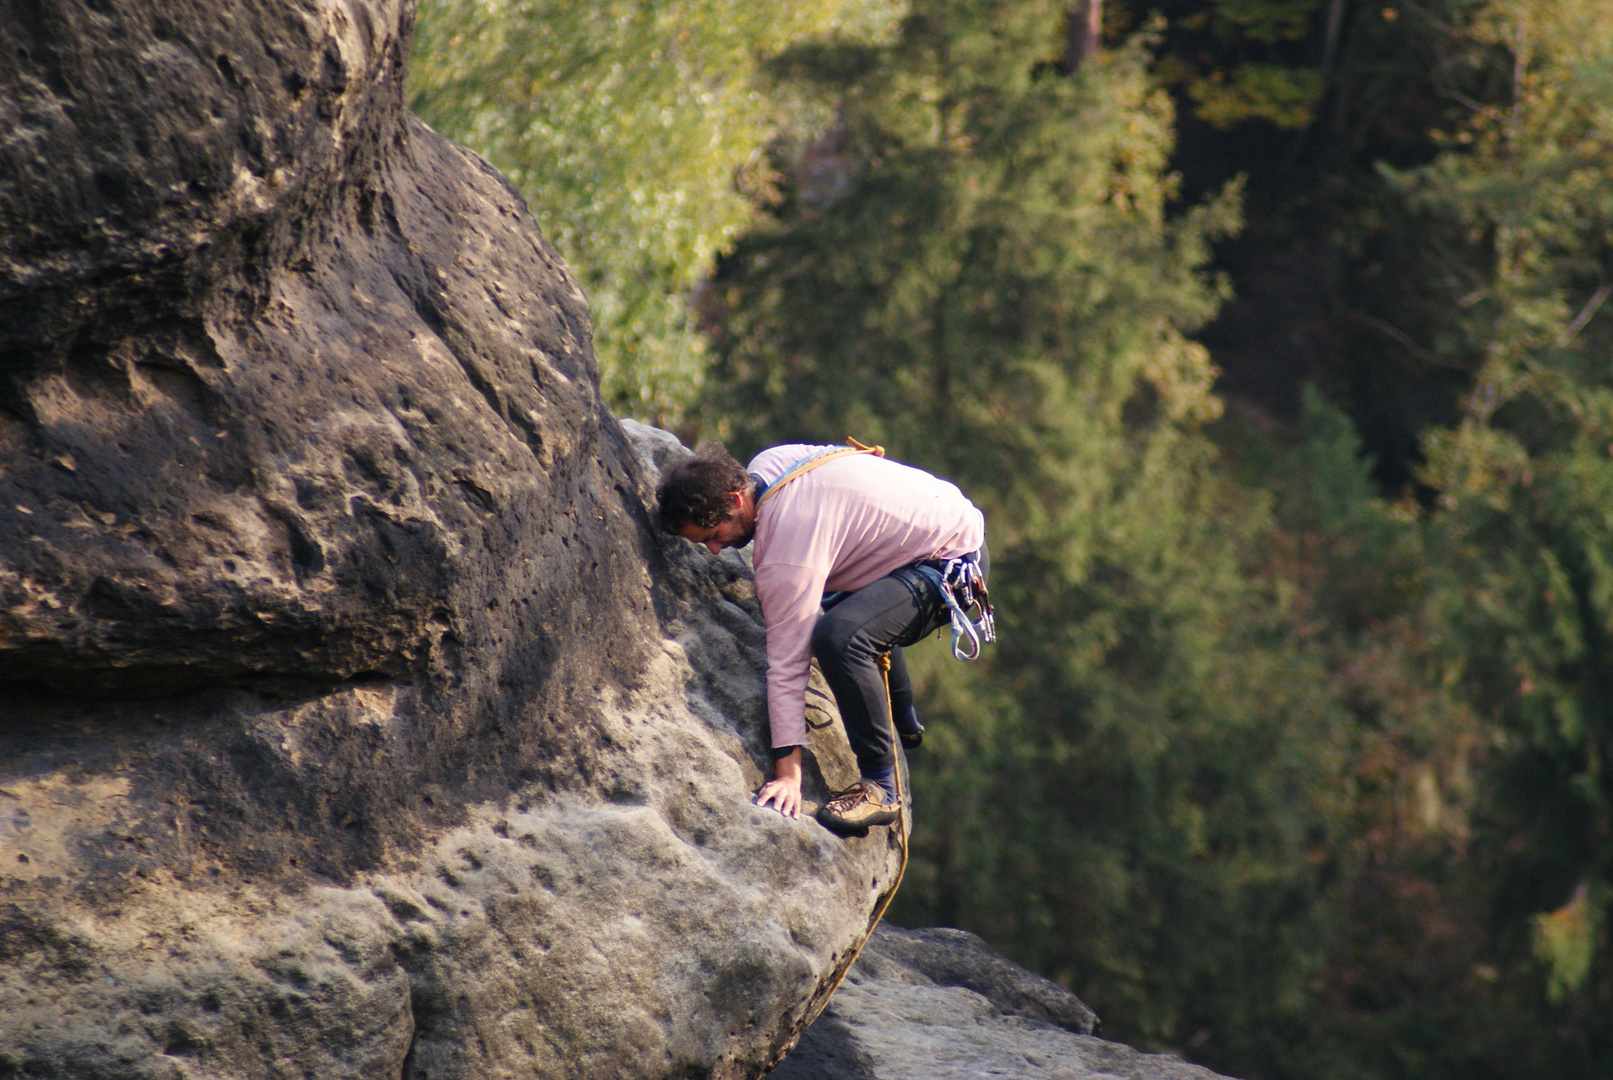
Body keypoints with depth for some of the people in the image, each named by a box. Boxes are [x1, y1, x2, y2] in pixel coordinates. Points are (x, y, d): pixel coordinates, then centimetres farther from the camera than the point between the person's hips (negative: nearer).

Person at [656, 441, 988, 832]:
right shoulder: (765, 464, -5)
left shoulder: (787, 554, -30)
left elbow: (787, 663, -30)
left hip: (952, 565, -11)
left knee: (838, 637, -33)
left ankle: (880, 789, -20)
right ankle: (904, 724, 59)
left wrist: (787, 774, -30)